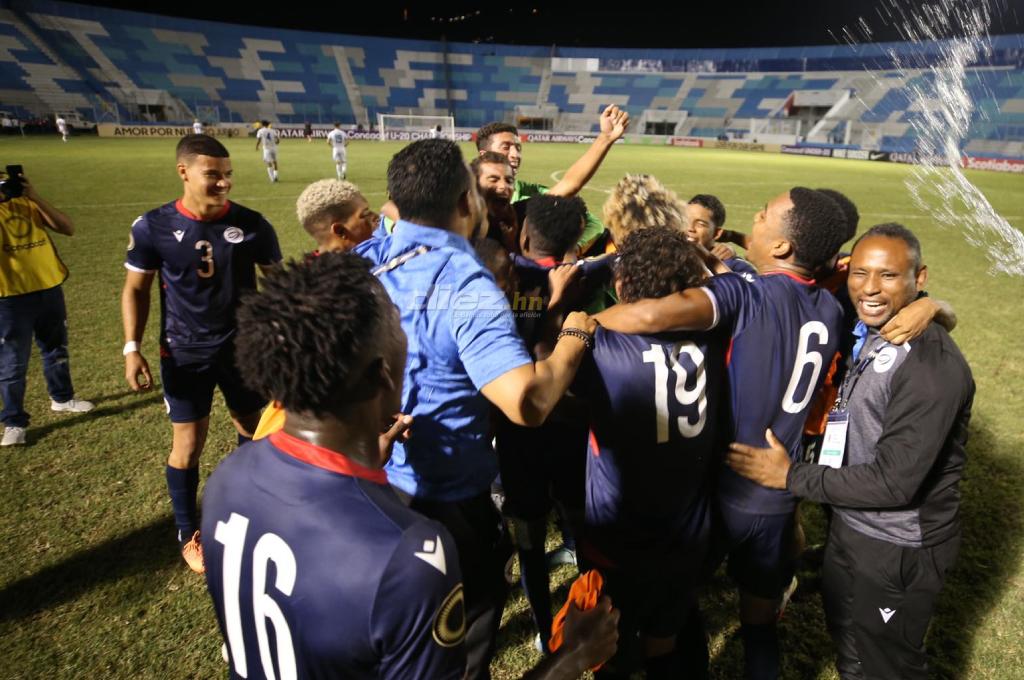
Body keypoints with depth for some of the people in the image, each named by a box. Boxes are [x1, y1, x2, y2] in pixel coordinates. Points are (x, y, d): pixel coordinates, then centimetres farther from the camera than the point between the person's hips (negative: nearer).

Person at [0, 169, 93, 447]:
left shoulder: (28, 203, 4)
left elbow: (68, 228, -6)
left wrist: (36, 198, -15)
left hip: (50, 289, 4)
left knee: (56, 350, 20)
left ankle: (62, 398, 40)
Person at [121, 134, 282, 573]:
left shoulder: (251, 224, -9)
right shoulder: (153, 227, -11)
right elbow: (136, 289, 0)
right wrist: (132, 348, -8)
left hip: (244, 347, 2)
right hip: (185, 353, -1)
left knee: (252, 429, 16)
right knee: (187, 444, 7)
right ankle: (188, 534, 27)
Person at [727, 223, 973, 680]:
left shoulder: (933, 365, -26)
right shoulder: (867, 337, 0)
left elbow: (895, 482, -27)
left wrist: (792, 477, -21)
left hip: (896, 551, -8)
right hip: (851, 526, 8)